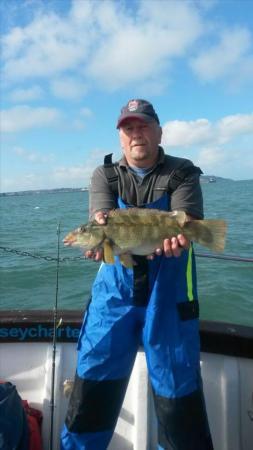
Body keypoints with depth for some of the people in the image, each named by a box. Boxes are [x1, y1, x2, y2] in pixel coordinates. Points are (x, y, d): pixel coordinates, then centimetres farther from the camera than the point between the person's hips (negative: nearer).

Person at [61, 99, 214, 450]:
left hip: (169, 293, -1)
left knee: (177, 387, 7)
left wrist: (175, 235, -36)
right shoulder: (105, 175, 8)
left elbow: (185, 219, -13)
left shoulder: (182, 172, 3)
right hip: (115, 290, 2)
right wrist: (103, 230, -34)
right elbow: (102, 216, -10)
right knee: (93, 376, 8)